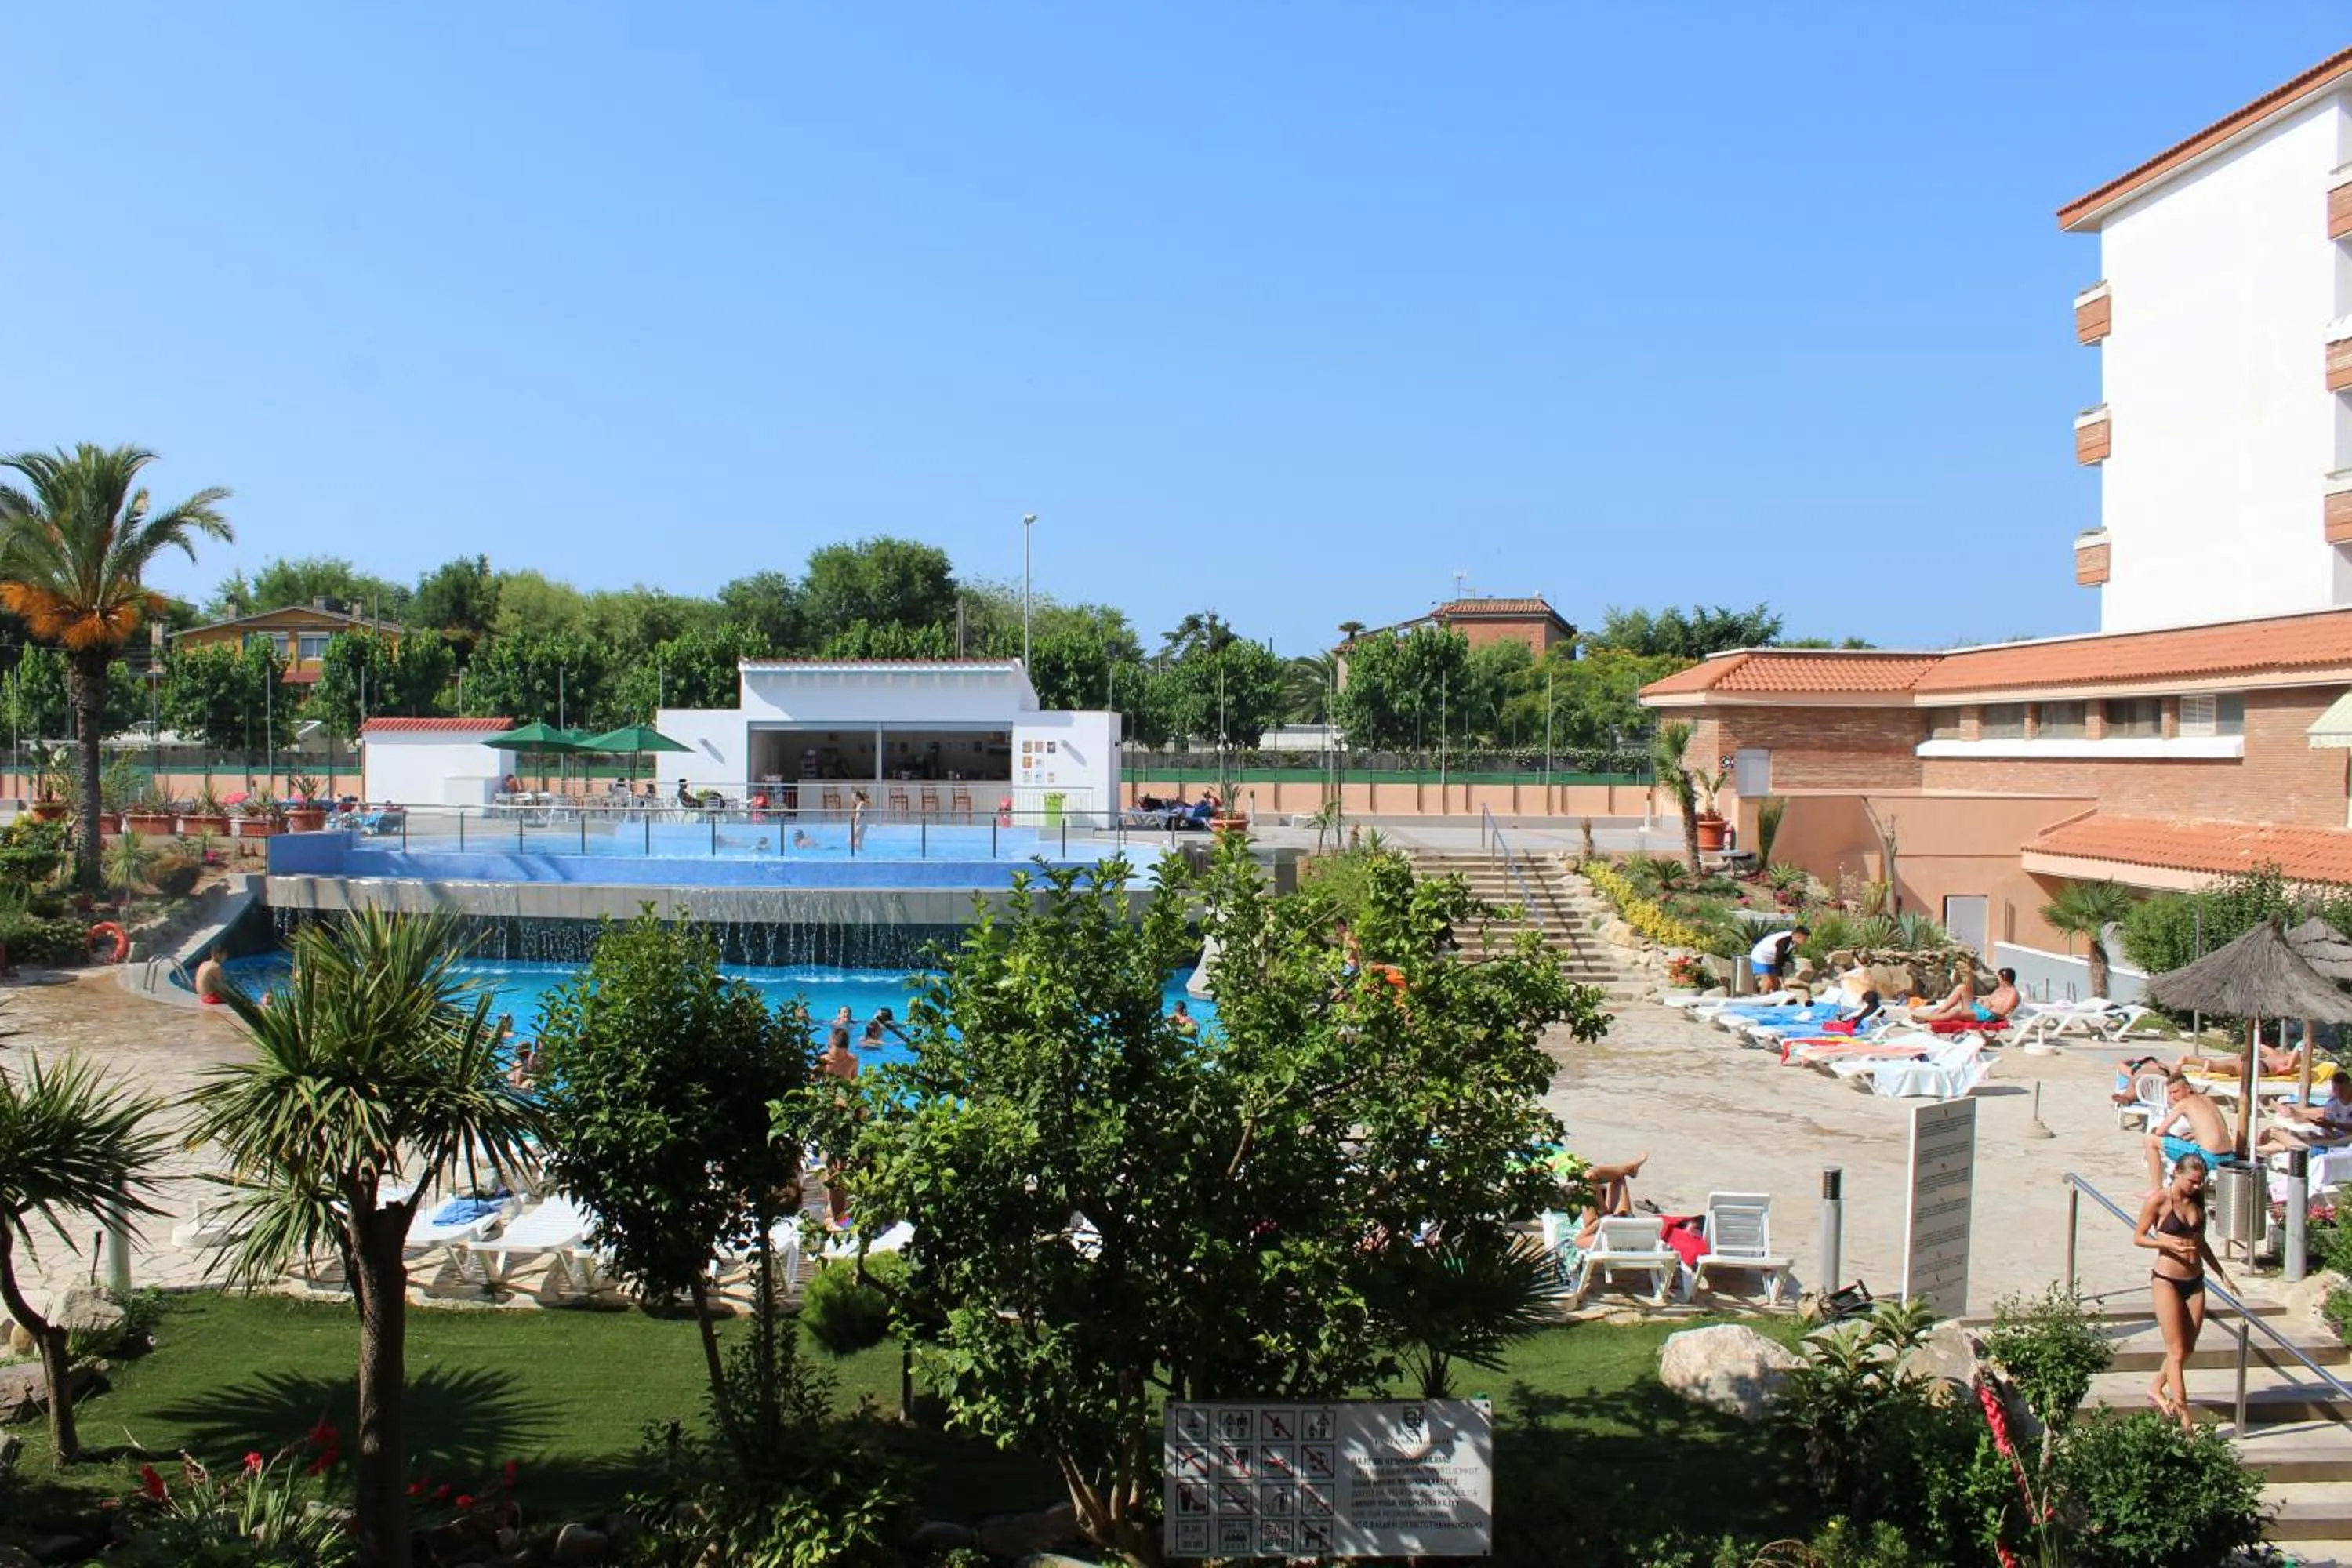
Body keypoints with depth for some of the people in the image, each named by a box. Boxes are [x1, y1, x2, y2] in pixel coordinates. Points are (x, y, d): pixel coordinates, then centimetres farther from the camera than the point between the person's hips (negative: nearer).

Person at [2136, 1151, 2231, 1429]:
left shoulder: (2197, 1200, 6)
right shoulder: (2159, 1200, -11)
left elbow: (2200, 1241, 19)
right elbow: (2138, 1238, -7)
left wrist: (2222, 1273, 18)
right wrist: (2167, 1243, -24)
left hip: (2195, 1282, 6)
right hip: (2166, 1281, -6)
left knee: (2187, 1349, 13)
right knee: (2177, 1352, -4)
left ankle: (2157, 1388, 35)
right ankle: (2186, 1419, 0)